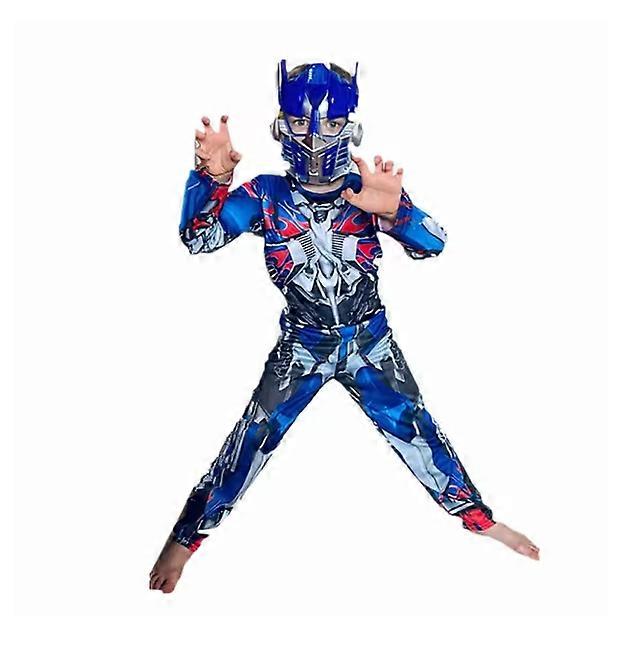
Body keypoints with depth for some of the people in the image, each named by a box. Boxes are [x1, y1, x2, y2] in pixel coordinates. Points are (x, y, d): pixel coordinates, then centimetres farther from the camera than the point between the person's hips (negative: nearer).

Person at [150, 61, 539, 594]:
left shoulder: (368, 190, -10)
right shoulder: (266, 195, -9)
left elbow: (433, 244, -22)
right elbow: (199, 238, -19)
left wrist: (393, 209, -44)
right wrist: (212, 176, -38)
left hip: (371, 342, 1)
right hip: (301, 346, 0)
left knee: (414, 427, 3)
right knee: (254, 437, -3)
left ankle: (478, 516, 23)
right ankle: (188, 535, 13)